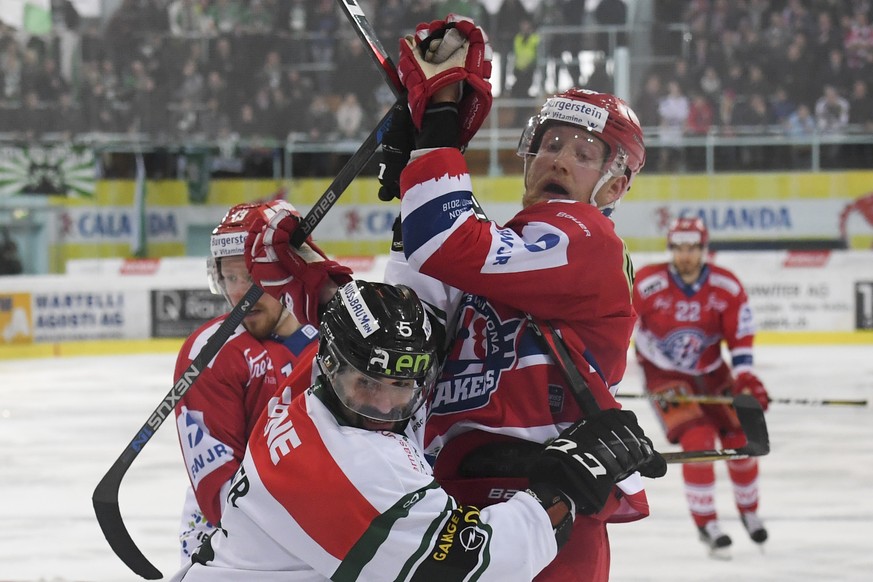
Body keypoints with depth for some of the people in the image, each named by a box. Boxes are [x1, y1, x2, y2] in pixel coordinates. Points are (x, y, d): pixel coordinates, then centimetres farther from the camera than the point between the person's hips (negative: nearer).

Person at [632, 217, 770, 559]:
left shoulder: (727, 287, -13)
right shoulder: (647, 284, -22)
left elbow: (740, 338, -7)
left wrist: (746, 378, -18)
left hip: (712, 373, 4)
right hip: (664, 375, -4)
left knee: (740, 439, 3)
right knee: (697, 440, -21)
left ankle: (749, 512, 30)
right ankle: (707, 526, -8)